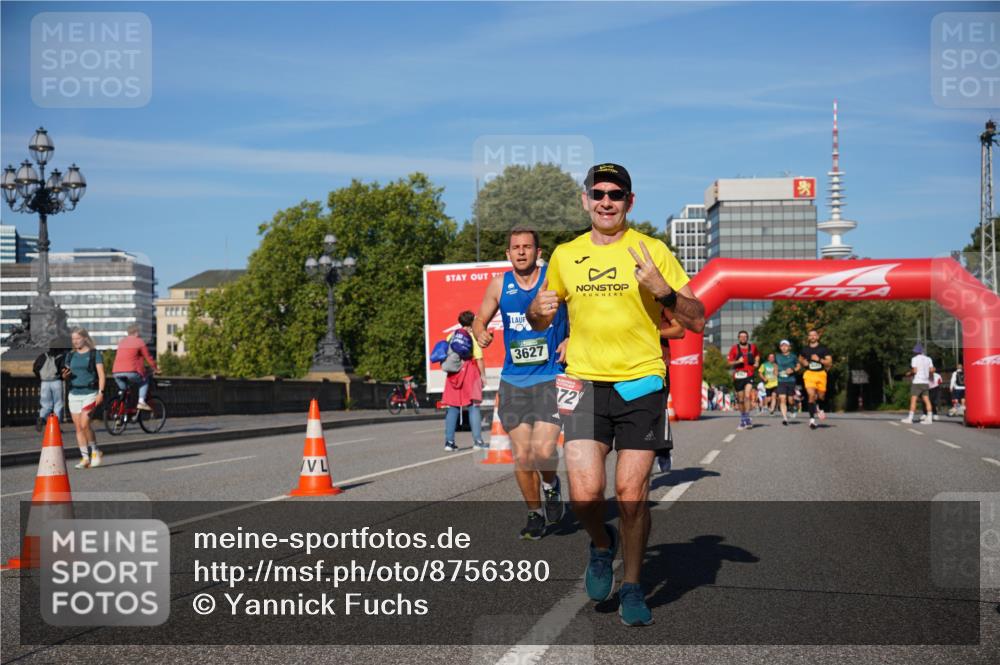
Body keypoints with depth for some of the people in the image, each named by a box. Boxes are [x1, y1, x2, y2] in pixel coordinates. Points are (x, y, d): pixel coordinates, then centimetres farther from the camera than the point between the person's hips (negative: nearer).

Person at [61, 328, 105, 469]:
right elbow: (67, 375, 19)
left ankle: (95, 452, 1)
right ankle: (85, 458, 7)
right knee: (78, 427, 2)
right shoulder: (71, 355, 13)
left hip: (90, 393, -5)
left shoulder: (94, 353, -1)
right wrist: (65, 375, -5)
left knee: (84, 424, -17)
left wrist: (101, 392, -15)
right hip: (74, 394, 5)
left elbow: (101, 374, -5)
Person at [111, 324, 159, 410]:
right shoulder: (139, 341, 4)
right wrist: (156, 369, 20)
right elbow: (148, 357, 8)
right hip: (131, 371, -5)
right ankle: (141, 401, 4)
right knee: (145, 380, 21)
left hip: (116, 372, 5)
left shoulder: (121, 341, 21)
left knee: (122, 390, 27)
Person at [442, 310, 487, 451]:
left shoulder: (451, 336, 10)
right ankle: (477, 440, -7)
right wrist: (483, 376, -1)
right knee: (474, 406, -2)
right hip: (470, 373, -4)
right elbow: (479, 359, -7)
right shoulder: (473, 337, -4)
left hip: (453, 374, 4)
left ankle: (449, 441, 4)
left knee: (453, 408, 7)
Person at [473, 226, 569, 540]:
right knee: (522, 455, 4)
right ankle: (535, 514, 24)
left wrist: (571, 340, -9)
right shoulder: (500, 284, 5)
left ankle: (551, 485, 18)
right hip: (513, 381, 3)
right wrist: (480, 334, -8)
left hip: (551, 378, -3)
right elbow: (480, 319, 15)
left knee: (543, 450, -16)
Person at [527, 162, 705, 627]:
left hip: (641, 383, -1)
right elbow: (540, 321, 22)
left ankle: (632, 587, 18)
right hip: (584, 382, 2)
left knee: (632, 494, -2)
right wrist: (538, 311, -2)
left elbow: (696, 321, -1)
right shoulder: (565, 255, 10)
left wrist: (662, 289, -19)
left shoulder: (652, 251, 1)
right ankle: (602, 544, 22)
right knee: (584, 493, -11)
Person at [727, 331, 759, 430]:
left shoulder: (753, 347, 8)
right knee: (740, 399, 8)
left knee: (747, 396, -19)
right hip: (738, 376, 1)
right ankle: (742, 419, 23)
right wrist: (737, 361, -18)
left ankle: (747, 418, -17)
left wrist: (756, 362, 10)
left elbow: (757, 355, 29)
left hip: (749, 375, 0)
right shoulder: (734, 348, 3)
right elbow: (729, 362, 1)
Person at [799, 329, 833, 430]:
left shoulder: (823, 349, 3)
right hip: (809, 374, 0)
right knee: (811, 395, -16)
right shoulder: (805, 349, 9)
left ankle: (819, 409, 46)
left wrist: (819, 359, -14)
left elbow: (829, 362, -1)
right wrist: (803, 363, 4)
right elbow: (800, 359, 26)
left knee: (821, 396, 11)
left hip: (821, 373, 0)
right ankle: (812, 419, -15)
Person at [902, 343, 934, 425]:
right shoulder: (928, 359, 10)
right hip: (926, 382, 5)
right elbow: (932, 370, 4)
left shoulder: (915, 359, -5)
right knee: (927, 400, 3)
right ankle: (929, 418, -2)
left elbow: (914, 371, -12)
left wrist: (909, 373, 6)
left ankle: (910, 418, -7)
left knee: (913, 400, -5)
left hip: (917, 382, -5)